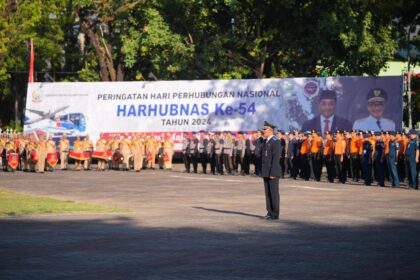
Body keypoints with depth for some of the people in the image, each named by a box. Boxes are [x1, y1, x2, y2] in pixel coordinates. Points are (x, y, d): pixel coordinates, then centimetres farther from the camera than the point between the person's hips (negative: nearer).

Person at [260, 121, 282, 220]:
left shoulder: (275, 142, -12)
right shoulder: (266, 141, 16)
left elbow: (276, 158, -17)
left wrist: (273, 173, -20)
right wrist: (262, 171, 14)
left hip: (273, 172, -8)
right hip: (266, 172, 9)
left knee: (274, 192, -4)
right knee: (268, 193, 9)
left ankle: (275, 214, -1)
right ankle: (270, 212, 13)